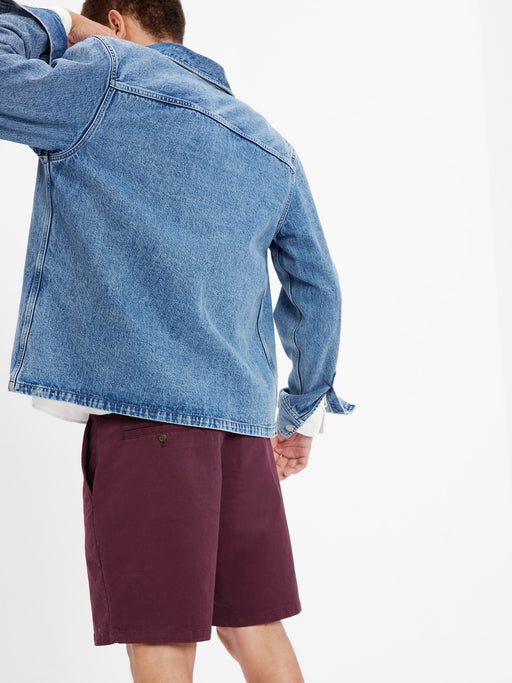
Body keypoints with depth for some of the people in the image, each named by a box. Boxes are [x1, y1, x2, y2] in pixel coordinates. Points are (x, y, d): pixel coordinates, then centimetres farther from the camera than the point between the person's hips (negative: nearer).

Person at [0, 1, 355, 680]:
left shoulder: (110, 76, 3)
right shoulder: (272, 146, 22)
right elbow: (317, 291, 22)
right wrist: (305, 411, 31)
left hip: (142, 403, -6)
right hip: (244, 415, 7)